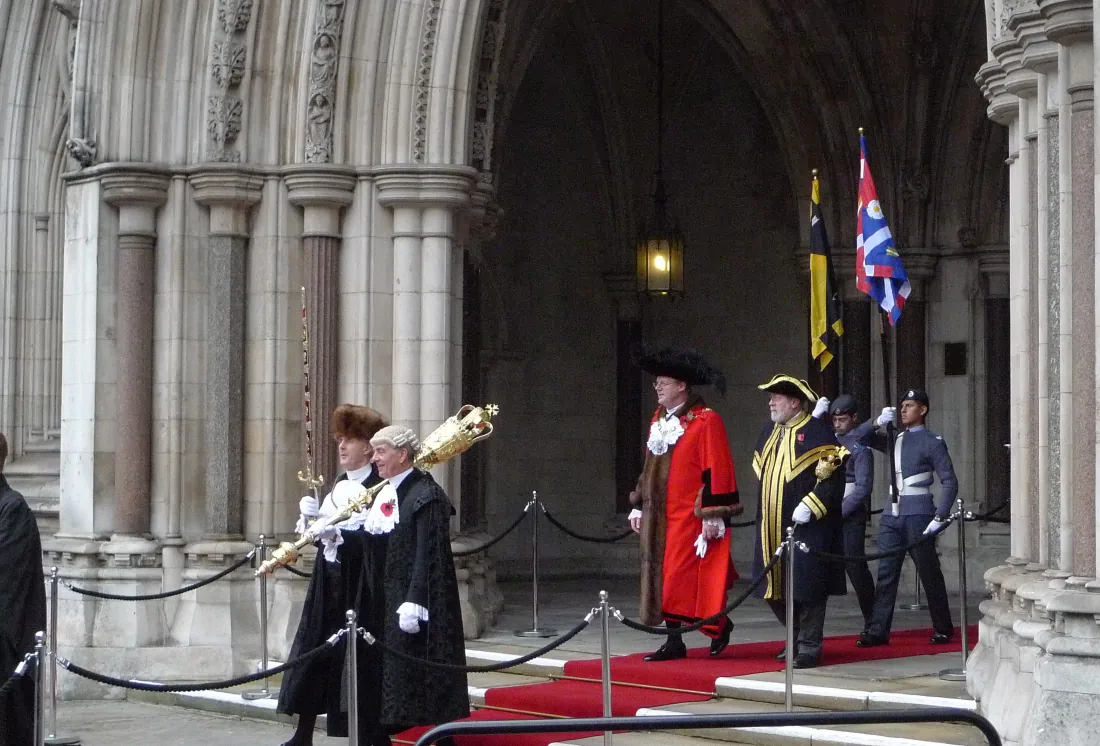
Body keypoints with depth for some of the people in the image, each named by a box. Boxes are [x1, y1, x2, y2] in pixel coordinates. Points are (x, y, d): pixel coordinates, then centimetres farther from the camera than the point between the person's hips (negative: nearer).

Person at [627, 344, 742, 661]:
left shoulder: (706, 421, -11)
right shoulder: (659, 419, 14)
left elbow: (717, 470, -14)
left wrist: (713, 514, -18)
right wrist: (639, 507, 18)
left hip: (690, 515, -8)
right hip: (660, 516, 8)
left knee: (684, 577, -8)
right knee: (662, 577, 6)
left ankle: (719, 624, 14)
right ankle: (674, 641, 12)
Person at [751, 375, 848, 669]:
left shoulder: (817, 432, -11)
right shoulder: (770, 431, 13)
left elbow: (833, 475, -16)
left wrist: (810, 506, -21)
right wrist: (764, 514, 15)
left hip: (806, 527, -8)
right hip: (772, 528, 8)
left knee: (806, 587, -4)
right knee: (775, 588, 11)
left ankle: (809, 647, 5)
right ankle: (797, 637, 28)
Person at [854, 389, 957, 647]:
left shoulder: (932, 442, -2)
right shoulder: (893, 439, 15)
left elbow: (950, 482, -6)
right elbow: (860, 438, 12)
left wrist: (940, 517, -15)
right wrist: (878, 422, -6)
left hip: (918, 516, -5)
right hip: (891, 515, 5)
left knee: (929, 574, 2)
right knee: (886, 574, 1)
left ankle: (943, 629, 12)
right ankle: (877, 630, 1)